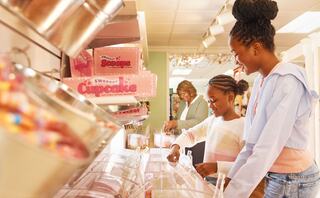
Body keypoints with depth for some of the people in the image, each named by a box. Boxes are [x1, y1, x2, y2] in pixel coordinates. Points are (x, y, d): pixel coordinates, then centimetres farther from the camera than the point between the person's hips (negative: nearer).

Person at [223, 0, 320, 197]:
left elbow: (269, 148, -28)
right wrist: (232, 177, 5)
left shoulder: (288, 80, -21)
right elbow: (254, 141, 7)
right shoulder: (261, 80, 5)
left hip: (292, 179, -7)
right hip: (272, 174, 7)